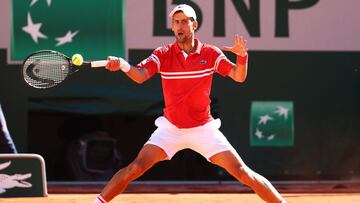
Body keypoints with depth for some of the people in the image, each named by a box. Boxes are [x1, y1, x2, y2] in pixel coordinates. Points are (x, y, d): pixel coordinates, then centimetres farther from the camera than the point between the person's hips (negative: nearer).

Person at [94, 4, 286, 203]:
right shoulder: (163, 54, -6)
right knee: (136, 168, -16)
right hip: (170, 128, 0)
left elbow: (239, 76, -12)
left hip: (204, 128, 0)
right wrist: (123, 65, -44)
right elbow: (140, 76, -22)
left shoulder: (210, 53, -4)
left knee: (242, 172, -8)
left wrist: (242, 56, -33)